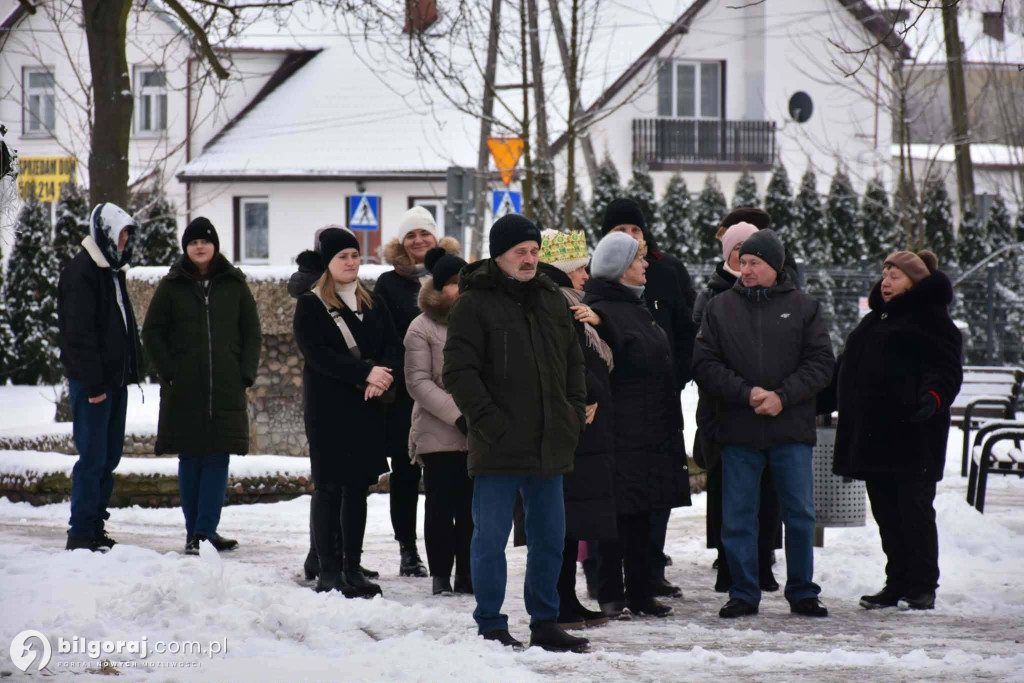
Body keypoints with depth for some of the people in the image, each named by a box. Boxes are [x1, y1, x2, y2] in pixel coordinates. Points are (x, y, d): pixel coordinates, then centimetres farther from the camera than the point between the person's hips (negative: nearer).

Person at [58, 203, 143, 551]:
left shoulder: (112, 270, 17)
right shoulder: (80, 273, -12)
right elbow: (79, 333, -18)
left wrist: (131, 370, 14)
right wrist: (93, 382, -21)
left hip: (115, 379, 9)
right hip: (92, 382, -9)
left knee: (109, 457, 10)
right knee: (93, 457, -9)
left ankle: (95, 526, 16)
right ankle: (81, 533, -6)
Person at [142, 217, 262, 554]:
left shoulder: (234, 285, 7)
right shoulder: (172, 286, 4)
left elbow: (252, 333, 11)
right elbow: (152, 333, 5)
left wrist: (246, 373, 0)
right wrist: (169, 372, -5)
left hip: (226, 388, 1)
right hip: (184, 390, -1)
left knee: (218, 458, -3)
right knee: (190, 459, 1)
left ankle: (205, 530, -2)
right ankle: (195, 532, 6)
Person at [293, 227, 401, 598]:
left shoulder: (372, 304, 14)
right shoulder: (310, 306, -2)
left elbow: (394, 348, 7)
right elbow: (317, 354, -14)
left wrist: (382, 378, -14)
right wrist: (365, 372, -22)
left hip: (367, 408, 5)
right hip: (328, 410, -5)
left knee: (358, 487, 7)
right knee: (329, 488, -3)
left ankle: (353, 568, 11)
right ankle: (328, 570, 0)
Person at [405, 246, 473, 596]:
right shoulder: (423, 328, -1)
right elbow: (418, 382, -7)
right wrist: (458, 415, -15)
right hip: (439, 433, -3)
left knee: (473, 506, 4)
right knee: (441, 505, -1)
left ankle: (467, 574, 11)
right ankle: (440, 577, 5)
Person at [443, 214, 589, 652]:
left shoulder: (552, 301, 14)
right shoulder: (473, 304, -7)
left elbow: (573, 362, 20)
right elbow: (459, 371, -12)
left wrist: (573, 414, 8)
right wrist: (490, 421, -17)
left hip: (549, 446, 6)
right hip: (497, 449, -6)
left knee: (550, 538, 10)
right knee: (491, 538, 0)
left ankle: (545, 623, 19)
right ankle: (491, 627, 6)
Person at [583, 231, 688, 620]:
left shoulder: (637, 308, 18)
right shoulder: (601, 311, -12)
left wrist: (670, 425, 20)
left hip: (651, 428, 9)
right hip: (621, 431, -9)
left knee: (641, 514, 11)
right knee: (617, 512, -5)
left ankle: (640, 592, 15)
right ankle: (610, 596, -2)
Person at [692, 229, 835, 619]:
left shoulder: (803, 308, 4)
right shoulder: (720, 308, 6)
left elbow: (821, 363, 0)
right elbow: (705, 365, -1)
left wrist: (782, 397, -13)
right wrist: (747, 393, -14)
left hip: (791, 429, 0)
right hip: (737, 429, 1)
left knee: (800, 514, 4)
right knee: (738, 516, 3)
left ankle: (802, 593, 14)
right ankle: (743, 594, 12)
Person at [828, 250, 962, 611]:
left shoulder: (930, 319, -5)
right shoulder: (877, 319, 21)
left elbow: (946, 367, -13)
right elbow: (849, 367, 28)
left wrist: (934, 396, -31)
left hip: (910, 434, -8)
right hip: (873, 432, 8)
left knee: (914, 509, -7)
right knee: (886, 513, 9)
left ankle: (922, 587, -3)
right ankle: (897, 584, 15)